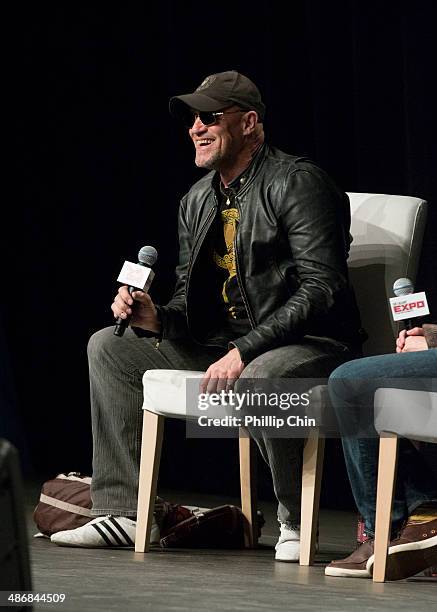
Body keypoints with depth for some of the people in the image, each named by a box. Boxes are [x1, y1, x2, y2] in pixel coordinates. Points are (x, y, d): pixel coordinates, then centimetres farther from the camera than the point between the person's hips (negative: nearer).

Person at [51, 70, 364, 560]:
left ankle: (296, 521, -17)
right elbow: (191, 302, 16)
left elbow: (321, 288, -22)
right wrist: (155, 319, -8)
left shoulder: (299, 183, -13)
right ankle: (123, 512, 2)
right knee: (107, 346, 4)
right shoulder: (197, 202, 11)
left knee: (257, 379, -42)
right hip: (228, 344, 8)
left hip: (309, 344, -8)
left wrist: (243, 352, -27)